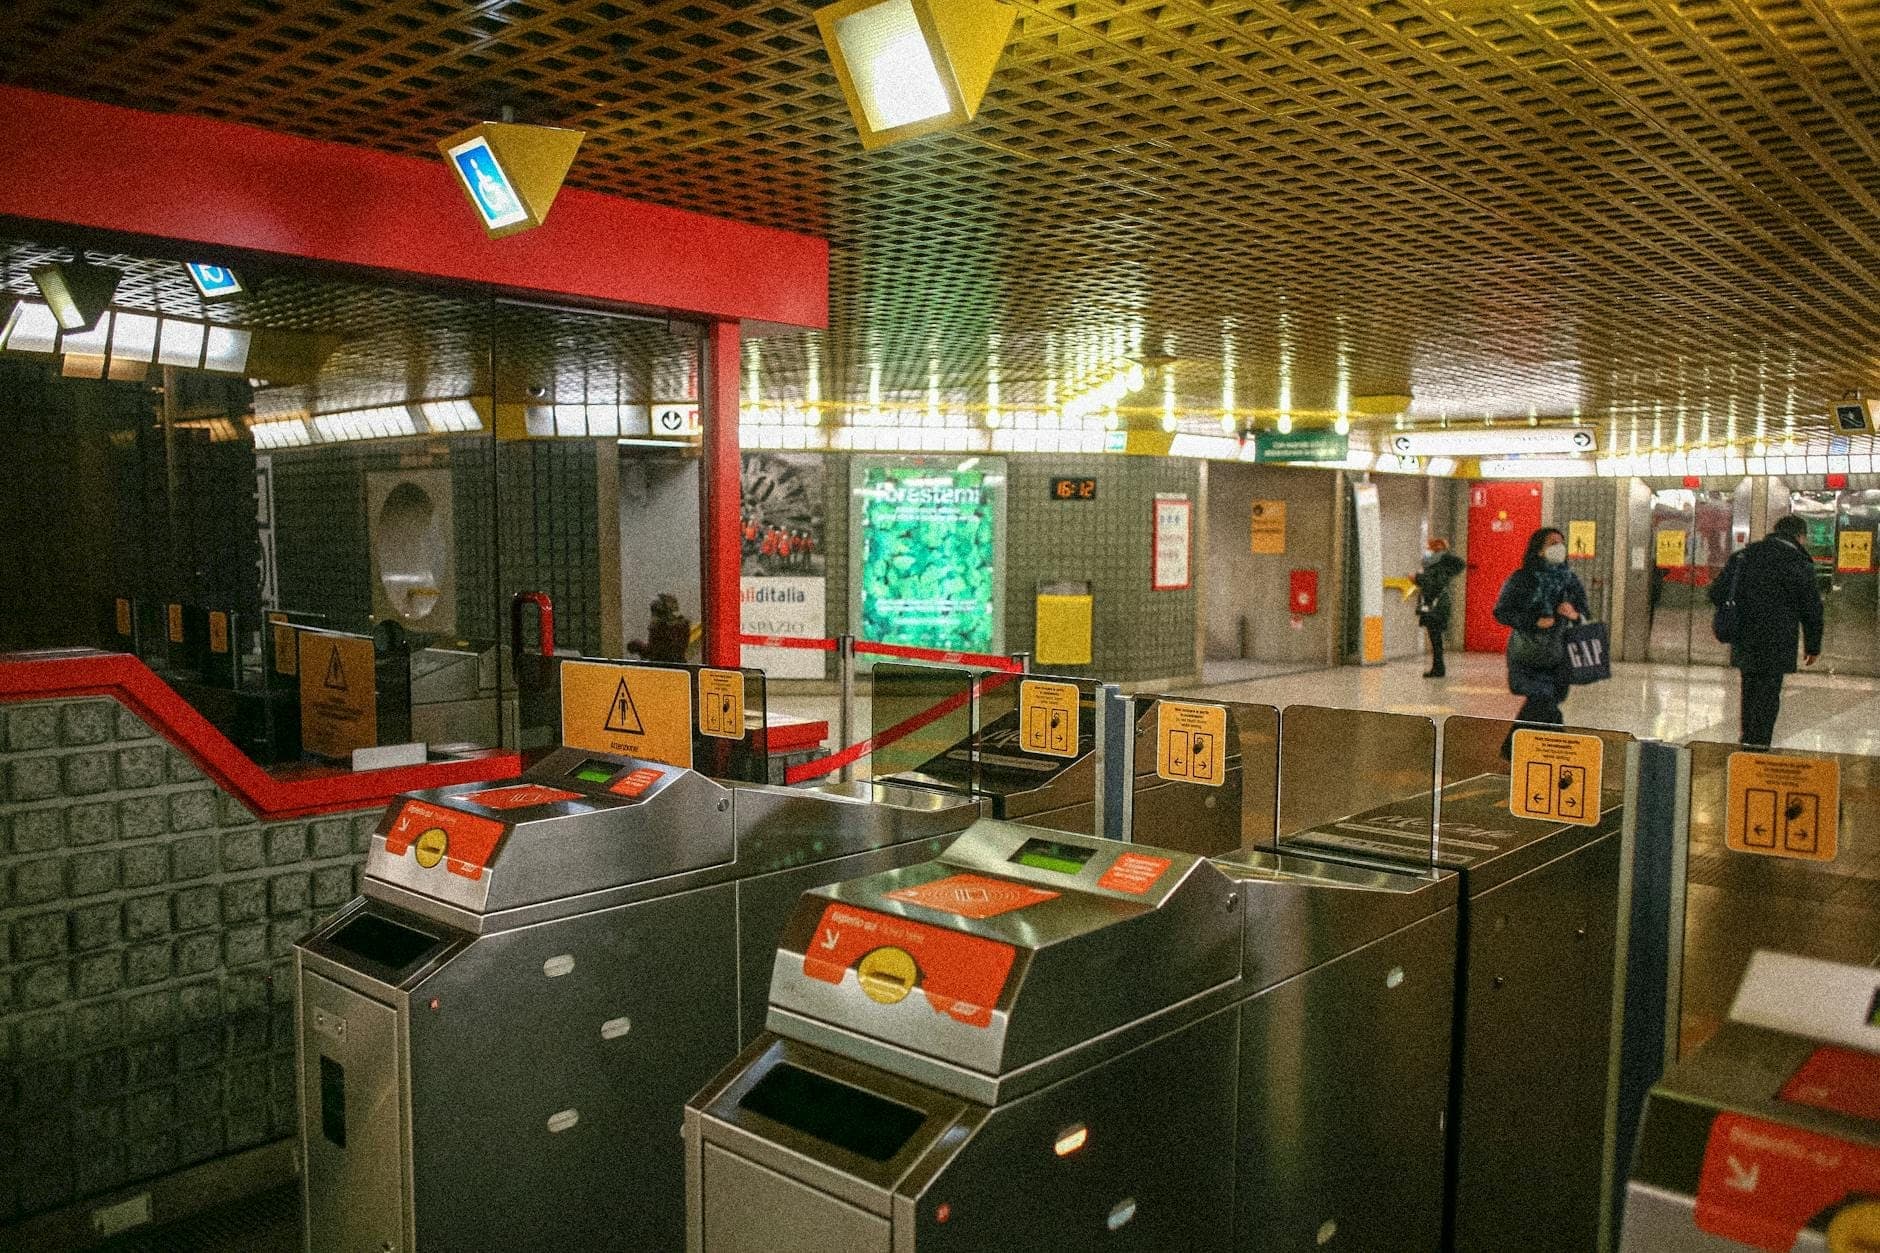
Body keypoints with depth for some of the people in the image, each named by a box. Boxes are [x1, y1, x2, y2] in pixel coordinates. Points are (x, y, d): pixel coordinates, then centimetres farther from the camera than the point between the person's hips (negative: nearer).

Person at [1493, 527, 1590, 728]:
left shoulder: (1570, 580, 8)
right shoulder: (1521, 579, -6)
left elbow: (1587, 615, 14)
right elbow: (1501, 612, -8)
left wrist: (1575, 615, -11)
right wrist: (1535, 621, -19)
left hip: (1559, 653, 5)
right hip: (1527, 653, -5)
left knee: (1535, 705, 9)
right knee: (1545, 708, -16)